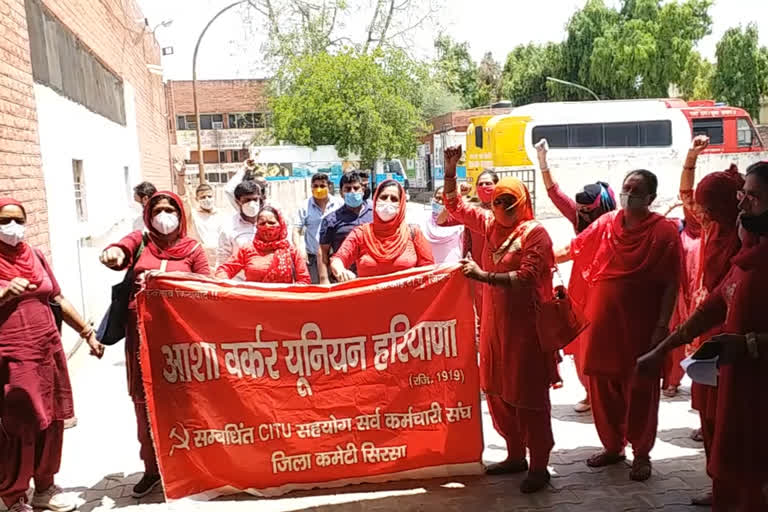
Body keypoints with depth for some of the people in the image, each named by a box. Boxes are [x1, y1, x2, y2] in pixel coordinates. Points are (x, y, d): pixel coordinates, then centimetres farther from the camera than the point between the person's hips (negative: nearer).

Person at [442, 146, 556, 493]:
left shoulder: (535, 234, -11)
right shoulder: (491, 225, 8)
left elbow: (526, 278, -22)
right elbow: (455, 206, 16)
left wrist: (483, 276, -27)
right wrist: (451, 170, 4)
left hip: (525, 325, -7)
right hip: (494, 323, 7)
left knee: (529, 396, -1)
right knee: (497, 392, 14)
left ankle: (539, 466, 11)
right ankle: (515, 456, 28)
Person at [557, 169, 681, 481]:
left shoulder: (664, 231, -7)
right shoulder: (606, 224, 5)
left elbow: (671, 284, -8)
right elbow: (572, 250, 15)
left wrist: (662, 326, -12)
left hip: (641, 327, -4)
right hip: (602, 323, 4)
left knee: (639, 391, 6)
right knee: (603, 387, 12)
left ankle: (641, 454, 24)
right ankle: (613, 446, 31)